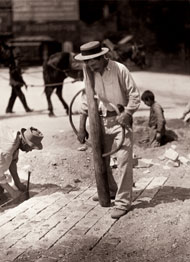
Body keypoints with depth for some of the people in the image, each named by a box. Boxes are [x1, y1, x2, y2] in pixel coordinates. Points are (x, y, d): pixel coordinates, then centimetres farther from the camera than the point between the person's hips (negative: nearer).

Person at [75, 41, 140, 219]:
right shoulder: (88, 71, -3)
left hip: (121, 118, -5)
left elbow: (134, 95, -12)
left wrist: (126, 115, -26)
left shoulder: (119, 69, -18)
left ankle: (123, 201, 0)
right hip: (102, 119, 6)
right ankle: (110, 190, 36)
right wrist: (82, 127, 5)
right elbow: (86, 99, 5)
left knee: (124, 160, -10)